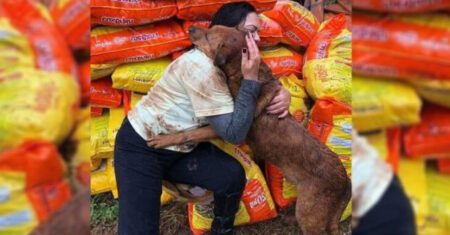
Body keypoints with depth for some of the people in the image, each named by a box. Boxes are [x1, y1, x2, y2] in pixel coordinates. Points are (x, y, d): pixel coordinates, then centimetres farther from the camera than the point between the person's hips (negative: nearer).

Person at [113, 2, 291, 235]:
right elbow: (234, 133, -29)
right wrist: (250, 78, -31)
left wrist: (283, 95, -13)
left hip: (182, 147, 7)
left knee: (233, 175, -15)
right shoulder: (202, 66, -28)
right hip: (141, 145, -7)